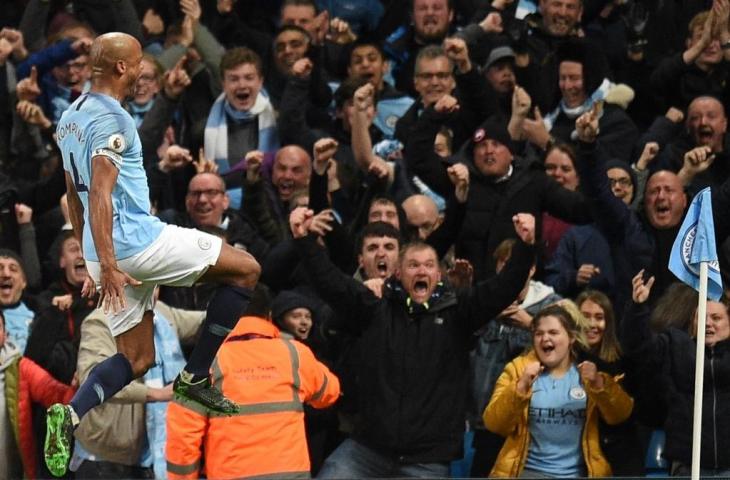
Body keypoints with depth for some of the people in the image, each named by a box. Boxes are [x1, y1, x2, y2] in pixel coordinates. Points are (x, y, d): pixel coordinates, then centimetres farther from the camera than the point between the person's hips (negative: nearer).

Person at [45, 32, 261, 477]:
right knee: (245, 269, 4)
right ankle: (196, 377, 3)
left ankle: (70, 415, -9)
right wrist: (108, 266, -25)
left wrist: (95, 262, 28)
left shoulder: (71, 117, 16)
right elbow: (100, 195, -22)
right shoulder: (112, 119, -14)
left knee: (137, 360, 14)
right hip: (137, 238, -9)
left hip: (110, 253, 9)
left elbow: (75, 196, 23)